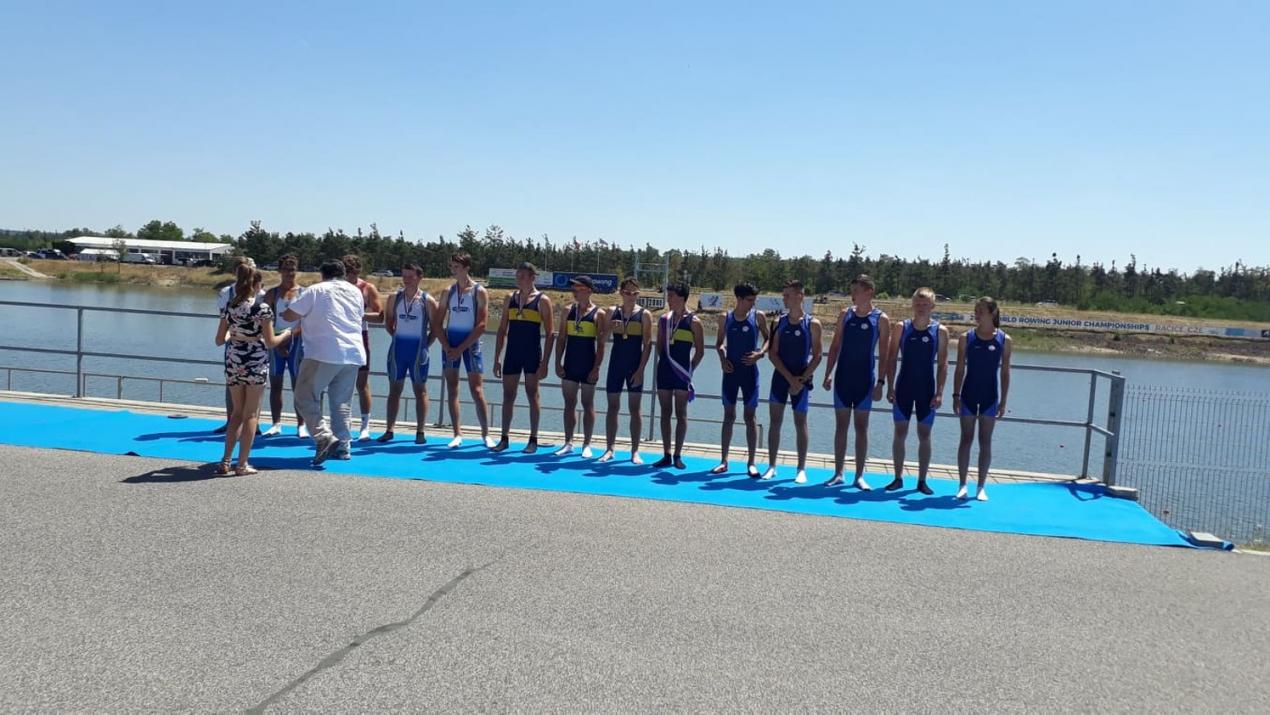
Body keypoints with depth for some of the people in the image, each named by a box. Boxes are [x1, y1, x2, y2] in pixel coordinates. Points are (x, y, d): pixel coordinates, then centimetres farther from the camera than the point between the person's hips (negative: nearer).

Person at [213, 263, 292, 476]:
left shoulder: (229, 307, 4)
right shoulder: (262, 308, -11)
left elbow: (219, 340, 8)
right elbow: (270, 342, -10)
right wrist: (287, 334, 7)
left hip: (233, 362, 5)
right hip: (256, 362, -5)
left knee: (237, 412, 17)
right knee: (251, 414, 5)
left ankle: (225, 461, 13)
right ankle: (242, 464, 6)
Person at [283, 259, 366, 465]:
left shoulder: (316, 290, -1)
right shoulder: (356, 292, 14)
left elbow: (289, 315, -1)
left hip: (323, 354, -5)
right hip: (353, 355, 6)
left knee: (305, 398, 0)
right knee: (341, 402, 12)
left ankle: (325, 438, -16)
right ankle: (342, 446, 10)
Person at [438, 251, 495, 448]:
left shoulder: (479, 292, -5)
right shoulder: (449, 291, 7)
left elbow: (481, 326, -10)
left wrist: (461, 349, -13)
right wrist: (447, 346, -7)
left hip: (470, 343, -4)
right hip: (450, 343, 4)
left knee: (477, 391, -3)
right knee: (452, 389, 4)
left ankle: (485, 434, 6)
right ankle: (457, 434, 10)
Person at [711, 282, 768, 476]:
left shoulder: (758, 317, -1)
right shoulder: (725, 318, 2)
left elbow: (768, 339, 6)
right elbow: (720, 342, 11)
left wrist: (760, 353, -12)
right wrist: (722, 358, -6)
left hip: (750, 371, -1)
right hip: (731, 371, 1)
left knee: (750, 416, 2)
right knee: (729, 415, 6)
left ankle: (751, 462, 8)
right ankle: (723, 460, 12)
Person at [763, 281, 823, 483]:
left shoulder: (812, 324, -5)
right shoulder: (779, 322, 4)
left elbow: (816, 357, -5)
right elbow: (773, 354, -1)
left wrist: (801, 380, -14)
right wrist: (789, 377, -12)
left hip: (802, 379, -3)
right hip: (780, 376, 3)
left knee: (800, 423, 3)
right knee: (775, 421, 3)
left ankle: (801, 469, 11)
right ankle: (771, 466, 11)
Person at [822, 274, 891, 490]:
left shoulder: (881, 319, -4)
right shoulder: (845, 314, 4)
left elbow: (884, 354, -4)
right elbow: (835, 346, 6)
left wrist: (880, 381, -10)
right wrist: (828, 373, -2)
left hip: (865, 379, -2)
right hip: (843, 377, 2)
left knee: (861, 427, 4)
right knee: (841, 426, 6)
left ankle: (859, 475, 10)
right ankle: (838, 473, 14)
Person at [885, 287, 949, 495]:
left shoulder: (940, 331, -1)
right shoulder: (902, 328, 0)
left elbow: (942, 364, -1)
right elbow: (892, 359, 2)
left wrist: (939, 392, -7)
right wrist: (890, 387, -4)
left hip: (927, 390, 0)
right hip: (903, 387, 1)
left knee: (924, 435, 5)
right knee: (900, 433, 3)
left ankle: (922, 481, 13)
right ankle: (898, 478, 13)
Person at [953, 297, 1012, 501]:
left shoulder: (1004, 340, -2)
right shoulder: (966, 338, -1)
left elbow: (1005, 372, 0)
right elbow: (960, 369, 0)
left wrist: (1003, 401, -3)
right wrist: (956, 395, -6)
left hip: (990, 396, 0)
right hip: (969, 394, 0)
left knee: (985, 442, 5)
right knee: (966, 439, 4)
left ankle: (981, 487, 12)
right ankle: (962, 485, 11)